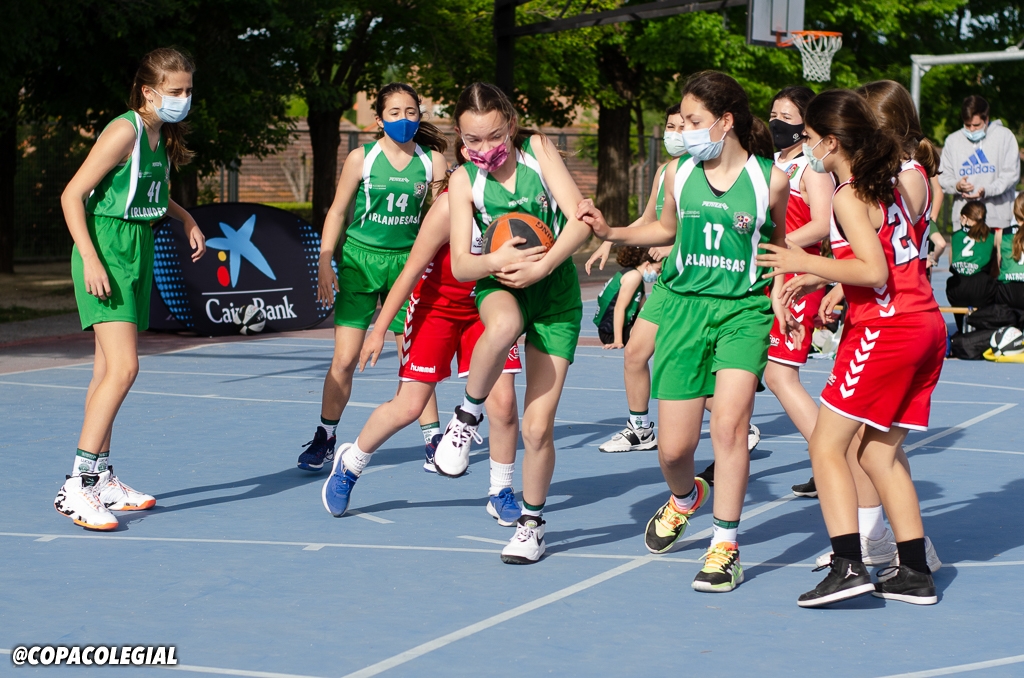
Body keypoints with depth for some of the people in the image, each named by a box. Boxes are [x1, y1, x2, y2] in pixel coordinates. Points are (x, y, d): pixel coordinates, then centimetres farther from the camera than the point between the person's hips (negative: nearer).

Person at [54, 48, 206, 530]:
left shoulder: (162, 136, 11)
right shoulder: (124, 131, -15)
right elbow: (73, 194, -17)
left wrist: (186, 219, 18)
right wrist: (90, 259, -23)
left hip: (138, 254, 9)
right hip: (106, 252, -9)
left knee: (109, 371, 12)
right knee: (122, 368, -18)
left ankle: (100, 477, 19)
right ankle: (76, 486, -19)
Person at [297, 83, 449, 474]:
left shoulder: (433, 160, 0)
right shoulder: (361, 158, -3)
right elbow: (337, 211, 2)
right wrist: (324, 264, -4)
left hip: (407, 263, 1)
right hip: (360, 260, -1)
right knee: (345, 358, -3)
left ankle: (433, 440, 13)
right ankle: (324, 440, 9)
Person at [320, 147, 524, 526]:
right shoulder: (451, 204, -25)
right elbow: (412, 271, -19)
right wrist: (379, 329, -15)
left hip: (487, 307, 3)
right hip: (436, 305, -3)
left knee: (503, 401, -10)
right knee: (409, 406, -3)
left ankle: (501, 493, 10)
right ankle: (350, 463, 23)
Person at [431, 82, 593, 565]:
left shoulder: (537, 149, -6)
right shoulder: (464, 181, -4)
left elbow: (580, 217, -13)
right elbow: (460, 264, -8)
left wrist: (540, 267, -25)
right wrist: (496, 261, -30)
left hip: (556, 291, 0)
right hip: (500, 287, 0)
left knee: (537, 427, -5)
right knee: (503, 325, -42)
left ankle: (532, 522, 19)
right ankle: (468, 414, -15)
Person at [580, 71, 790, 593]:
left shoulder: (769, 178, -5)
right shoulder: (678, 173, 4)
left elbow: (778, 241, 10)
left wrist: (778, 292, -3)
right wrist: (610, 232, 9)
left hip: (745, 310, -3)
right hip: (684, 306, 3)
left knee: (729, 422, -21)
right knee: (673, 448, 2)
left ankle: (725, 548, -8)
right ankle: (684, 497, 40)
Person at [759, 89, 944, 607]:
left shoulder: (849, 196, -11)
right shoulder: (893, 184, 15)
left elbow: (874, 272, -20)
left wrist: (806, 264, -13)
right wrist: (824, 277, 19)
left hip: (884, 330, -9)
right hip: (927, 324, 9)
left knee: (827, 445, -5)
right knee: (880, 452, 14)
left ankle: (848, 565, -15)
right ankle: (915, 573, 12)